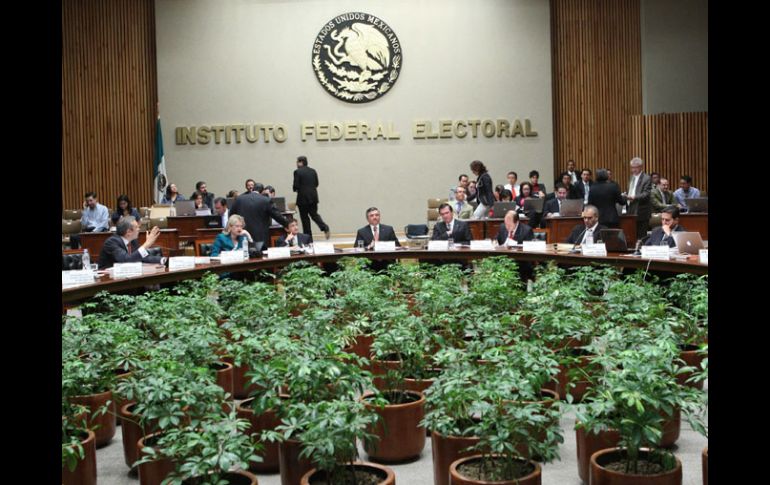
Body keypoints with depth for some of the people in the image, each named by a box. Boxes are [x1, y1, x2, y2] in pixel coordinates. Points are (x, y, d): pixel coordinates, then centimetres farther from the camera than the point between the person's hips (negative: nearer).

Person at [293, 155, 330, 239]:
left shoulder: (297, 172, -9)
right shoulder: (313, 171, 9)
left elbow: (296, 186, -13)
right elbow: (316, 184, 9)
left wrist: (296, 189, 8)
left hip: (303, 197, -5)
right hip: (313, 197, 5)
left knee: (305, 218, 3)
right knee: (314, 214, 16)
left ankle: (308, 238, 4)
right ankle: (325, 228, -8)